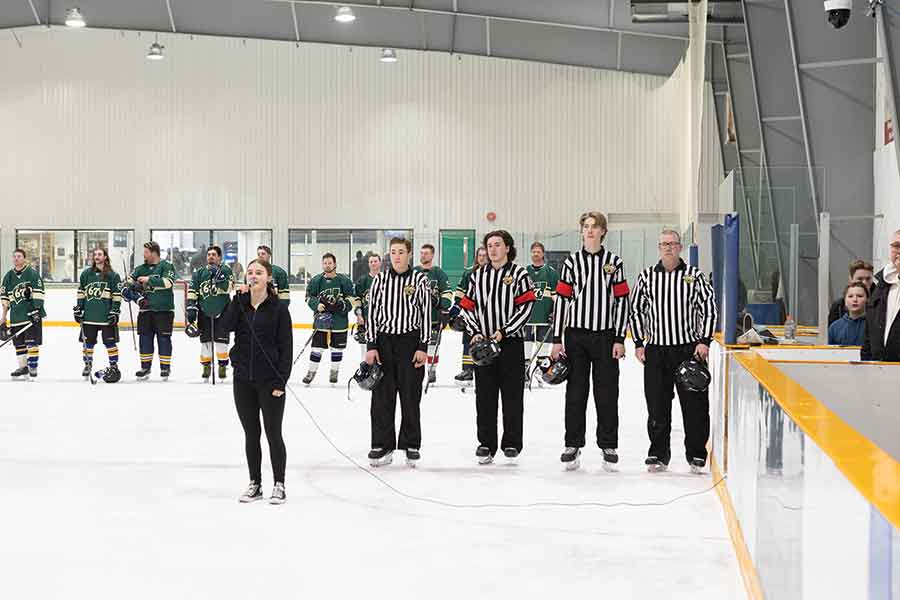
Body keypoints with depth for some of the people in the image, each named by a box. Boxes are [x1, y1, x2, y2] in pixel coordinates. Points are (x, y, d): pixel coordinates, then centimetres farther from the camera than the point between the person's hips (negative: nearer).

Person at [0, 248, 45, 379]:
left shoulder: (32, 273, -4)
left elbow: (38, 292, -10)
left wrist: (36, 309, -17)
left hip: (32, 314, -5)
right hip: (16, 316, 5)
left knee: (32, 343, -6)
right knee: (18, 343, 7)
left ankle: (33, 369, -1)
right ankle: (23, 368, 18)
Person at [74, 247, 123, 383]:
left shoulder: (113, 275, -1)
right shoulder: (86, 274, 10)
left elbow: (117, 295, -3)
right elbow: (80, 293, 14)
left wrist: (114, 312, -9)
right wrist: (78, 309, 9)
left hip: (107, 316, -3)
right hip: (89, 316, 3)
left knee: (110, 341, -2)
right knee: (87, 341, 8)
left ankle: (114, 367, 5)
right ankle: (87, 365, 20)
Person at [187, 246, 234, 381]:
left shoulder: (226, 270, 2)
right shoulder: (199, 273, 9)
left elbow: (227, 288, -14)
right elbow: (192, 291, 5)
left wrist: (217, 275, -22)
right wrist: (191, 307, -4)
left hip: (222, 312, -2)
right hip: (204, 312, 2)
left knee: (221, 341, -3)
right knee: (205, 341, 4)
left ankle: (223, 366, 9)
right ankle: (206, 366, 15)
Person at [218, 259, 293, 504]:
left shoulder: (279, 308, -5)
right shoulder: (239, 304, 6)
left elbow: (286, 346, -7)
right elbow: (224, 326, -12)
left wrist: (281, 381, -13)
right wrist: (238, 298, -15)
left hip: (270, 381, -4)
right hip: (243, 379, 4)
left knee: (273, 434, 2)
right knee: (251, 433, 11)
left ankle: (279, 485, 14)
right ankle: (255, 484, 22)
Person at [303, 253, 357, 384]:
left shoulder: (344, 280, -3)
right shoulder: (316, 280, 2)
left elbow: (351, 299, -2)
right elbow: (309, 297, 5)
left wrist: (340, 305, -19)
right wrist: (317, 305, -14)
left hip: (339, 319, 0)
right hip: (321, 319, 0)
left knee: (337, 347, 8)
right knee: (317, 346, 0)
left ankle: (334, 371, 24)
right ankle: (311, 371, 10)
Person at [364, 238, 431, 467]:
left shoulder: (420, 280, 0)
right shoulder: (380, 279, 5)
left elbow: (426, 314, 0)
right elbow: (372, 312, 5)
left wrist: (423, 347, -5)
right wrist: (370, 345, -1)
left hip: (410, 342, -2)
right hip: (384, 341, 2)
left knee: (411, 396, 4)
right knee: (382, 396, 2)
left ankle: (411, 446, 14)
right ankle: (382, 446, 11)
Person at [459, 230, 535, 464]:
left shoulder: (519, 274, 0)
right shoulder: (478, 275, 12)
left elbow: (526, 307, -8)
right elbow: (467, 307, 12)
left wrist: (504, 331, -15)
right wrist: (475, 332, -3)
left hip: (510, 342, -3)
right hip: (482, 343, 3)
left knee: (512, 394, 1)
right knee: (484, 394, 4)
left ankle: (512, 443, 11)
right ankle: (486, 443, 11)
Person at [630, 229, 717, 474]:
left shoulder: (694, 275, 2)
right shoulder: (647, 276, 7)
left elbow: (709, 308, 2)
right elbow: (636, 310, 11)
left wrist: (704, 341, -6)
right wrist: (639, 343, 5)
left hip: (690, 349, -1)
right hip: (656, 350, 1)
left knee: (695, 405, 0)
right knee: (657, 406, 3)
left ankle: (696, 455, 11)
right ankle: (658, 455, 13)